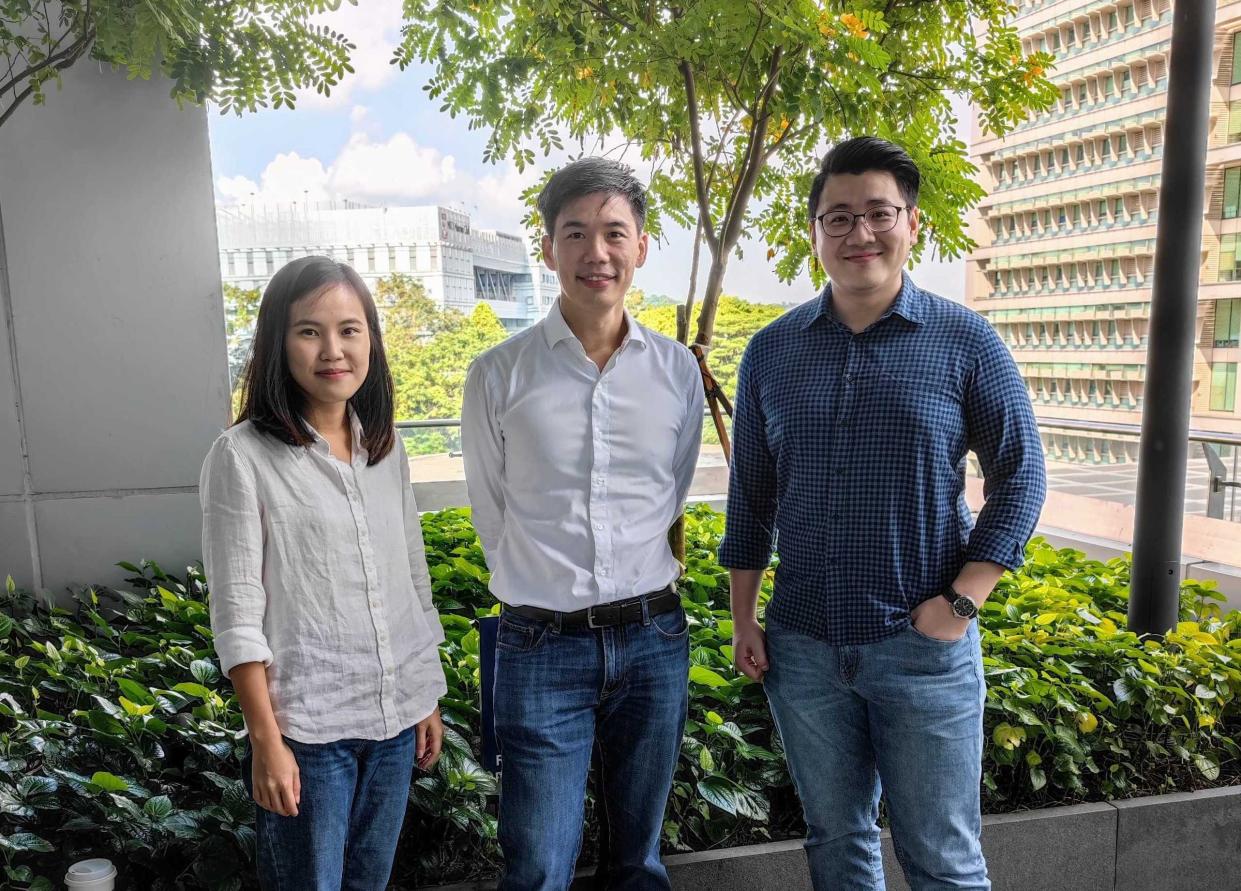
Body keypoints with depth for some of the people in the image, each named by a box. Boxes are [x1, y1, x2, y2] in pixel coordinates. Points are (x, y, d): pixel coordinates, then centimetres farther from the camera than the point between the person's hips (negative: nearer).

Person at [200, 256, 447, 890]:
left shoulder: (386, 447, 5)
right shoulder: (242, 455, -10)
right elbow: (237, 612, -11)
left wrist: (429, 698, 11)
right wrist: (266, 740, -12)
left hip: (396, 717, 5)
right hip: (306, 726, -5)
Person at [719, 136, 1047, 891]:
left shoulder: (965, 341, -5)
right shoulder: (771, 352, 3)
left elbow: (1021, 476, -2)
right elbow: (751, 497, 8)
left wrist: (962, 603, -11)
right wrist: (743, 619, 6)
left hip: (925, 647, -2)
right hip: (803, 648, 3)